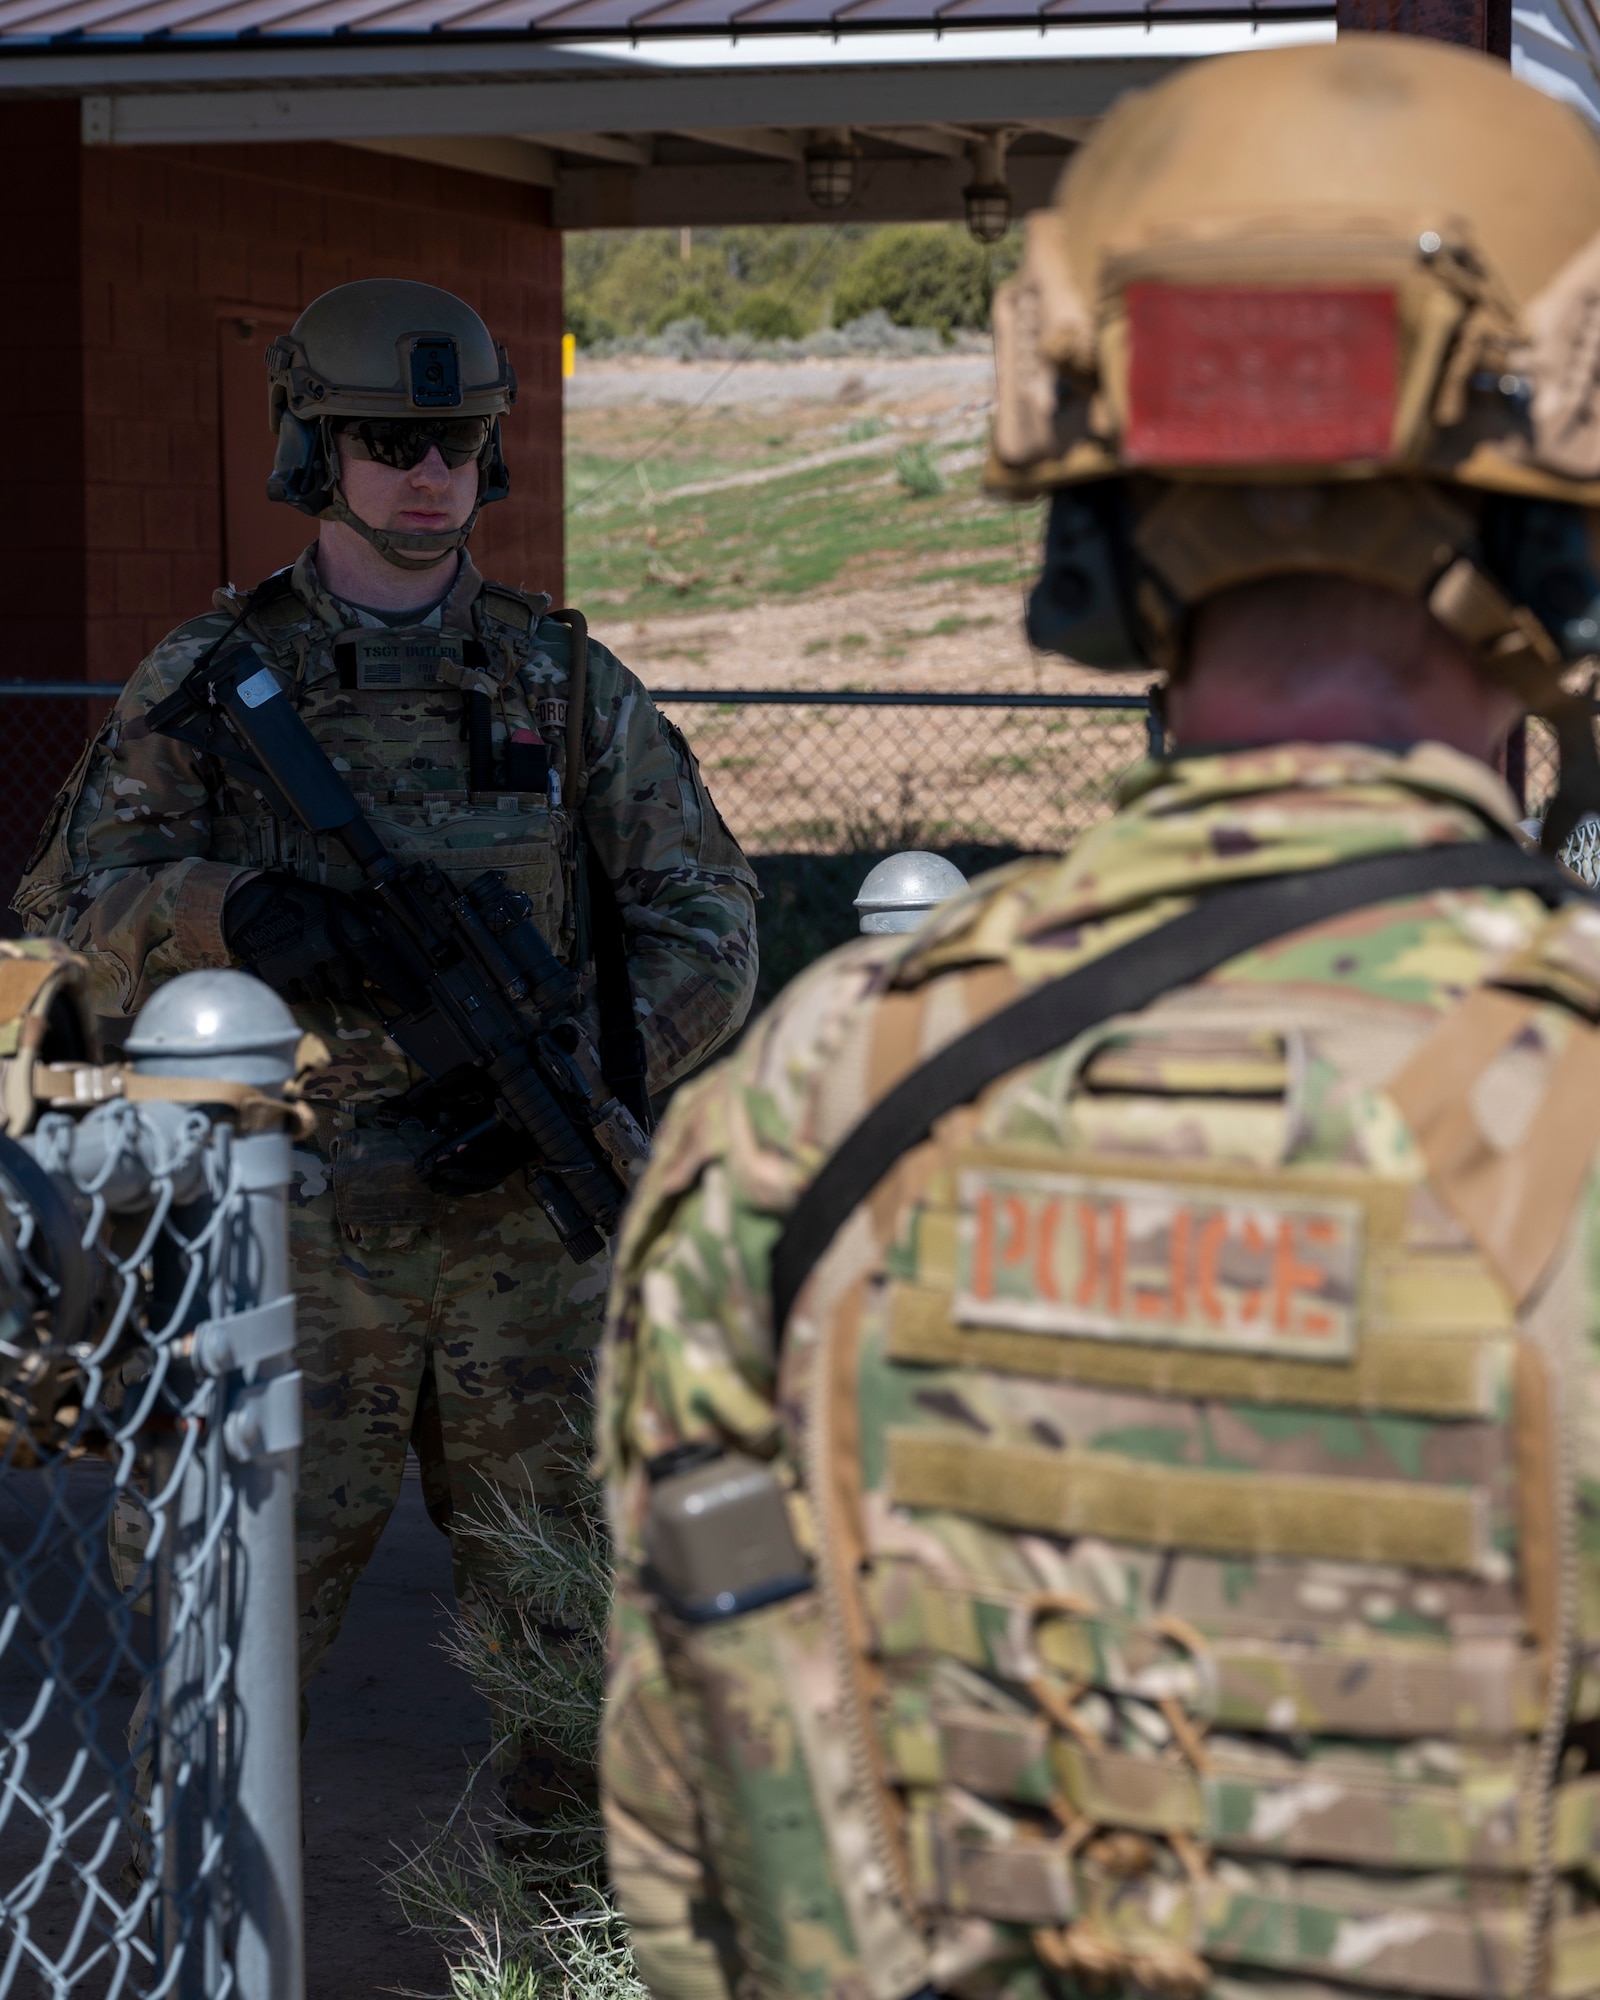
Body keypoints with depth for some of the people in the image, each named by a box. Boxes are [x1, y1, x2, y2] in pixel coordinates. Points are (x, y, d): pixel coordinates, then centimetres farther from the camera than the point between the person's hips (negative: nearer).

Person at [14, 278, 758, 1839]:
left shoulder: (564, 680, 6)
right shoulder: (212, 677, 1)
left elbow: (703, 914, 6)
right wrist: (226, 910, -26)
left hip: (527, 1224, 2)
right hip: (299, 1226, -2)